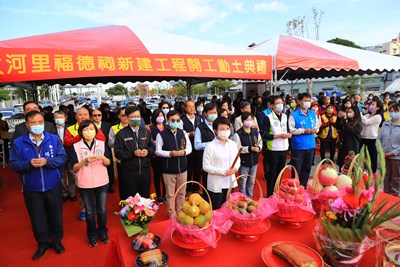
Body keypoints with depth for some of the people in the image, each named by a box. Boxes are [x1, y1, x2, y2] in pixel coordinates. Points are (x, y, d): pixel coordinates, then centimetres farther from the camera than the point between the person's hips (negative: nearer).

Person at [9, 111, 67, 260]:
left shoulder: (54, 139, -5)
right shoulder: (18, 143, -5)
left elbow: (62, 158, -8)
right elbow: (13, 164, -5)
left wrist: (47, 161, -24)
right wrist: (29, 163, -23)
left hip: (53, 186, 0)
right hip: (31, 189, 1)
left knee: (55, 215, 14)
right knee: (37, 218, 15)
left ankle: (56, 241, 35)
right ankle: (43, 243, 37)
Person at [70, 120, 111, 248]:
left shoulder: (102, 144, -1)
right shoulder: (76, 147, -5)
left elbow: (108, 163, -1)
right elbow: (74, 168, -6)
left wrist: (102, 157, -22)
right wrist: (85, 161, -24)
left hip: (102, 182, 1)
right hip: (85, 184, -1)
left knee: (102, 210, 12)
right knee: (90, 212, 13)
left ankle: (102, 232, 33)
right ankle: (92, 235, 33)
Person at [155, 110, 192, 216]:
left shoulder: (183, 133, 3)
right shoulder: (161, 135, -8)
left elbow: (189, 148, 8)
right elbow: (158, 151, -8)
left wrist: (184, 152, -14)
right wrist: (170, 153, -21)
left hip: (182, 168, 4)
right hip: (168, 169, -3)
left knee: (182, 193, 16)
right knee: (170, 194, 9)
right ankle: (172, 215, 27)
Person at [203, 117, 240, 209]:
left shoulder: (233, 144, 2)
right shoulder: (210, 146, -14)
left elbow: (238, 160, 12)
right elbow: (206, 167, -15)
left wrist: (235, 168, -11)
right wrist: (223, 172, -19)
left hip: (230, 183, 5)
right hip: (216, 185, -5)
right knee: (216, 210, 10)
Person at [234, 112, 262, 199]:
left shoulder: (256, 132, 4)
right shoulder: (238, 134, -13)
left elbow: (260, 143, 9)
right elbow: (237, 148, -18)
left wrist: (258, 148, -13)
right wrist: (249, 149, -24)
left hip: (254, 161, 5)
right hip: (243, 162, -5)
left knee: (251, 182, 18)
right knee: (243, 182, 6)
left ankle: (250, 199, 33)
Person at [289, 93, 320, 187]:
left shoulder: (313, 114, 10)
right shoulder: (294, 115, -10)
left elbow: (317, 126, 17)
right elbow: (291, 130, -15)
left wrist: (315, 130, -5)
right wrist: (304, 131, -18)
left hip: (311, 145, 6)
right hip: (298, 146, -6)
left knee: (307, 168, 15)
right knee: (297, 168, 2)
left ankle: (303, 186, 29)